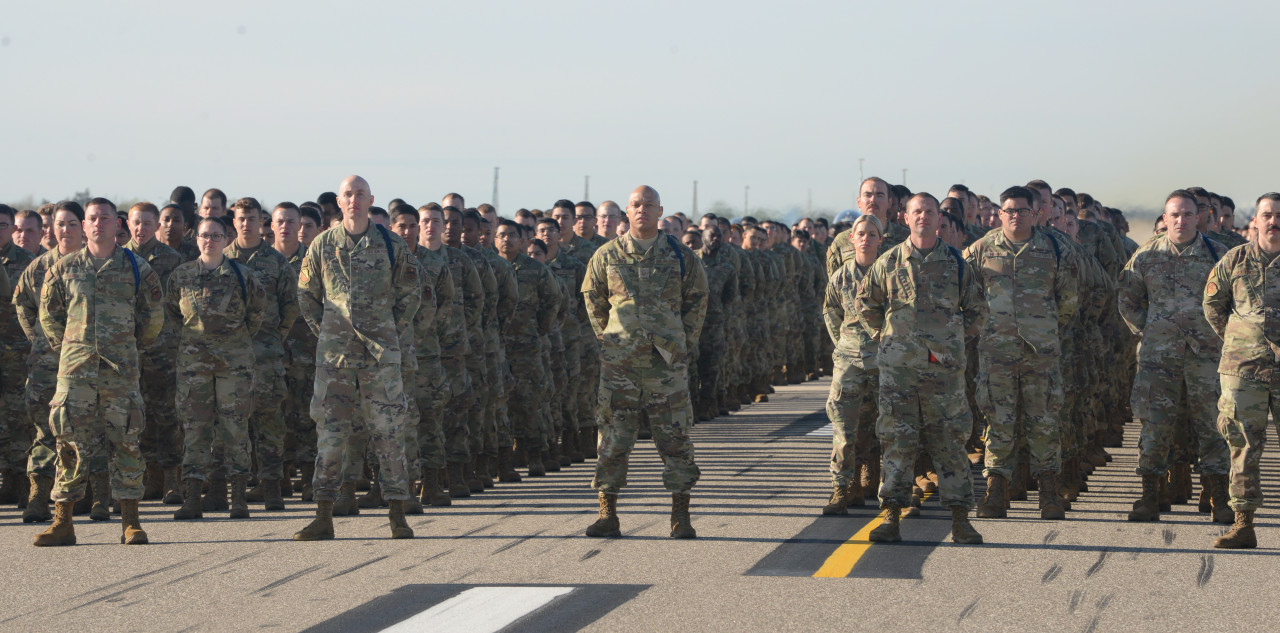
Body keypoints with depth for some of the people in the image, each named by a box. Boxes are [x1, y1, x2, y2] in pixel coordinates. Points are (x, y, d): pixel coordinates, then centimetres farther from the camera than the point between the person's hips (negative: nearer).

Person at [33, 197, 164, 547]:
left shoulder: (136, 268, 5)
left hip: (121, 368, -1)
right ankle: (62, 522, 4)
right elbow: (48, 311, 18)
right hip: (75, 368, 1)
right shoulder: (65, 268, 7)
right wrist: (65, 345, 14)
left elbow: (153, 316, 15)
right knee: (71, 443, 0)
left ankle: (130, 522, 5)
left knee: (126, 443, 0)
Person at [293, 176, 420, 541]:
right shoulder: (322, 246, 5)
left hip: (381, 354, -1)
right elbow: (306, 294, 15)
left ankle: (397, 515, 4)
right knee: (329, 432, 1)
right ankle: (324, 516, 5)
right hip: (334, 353, 1)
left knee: (389, 431, -2)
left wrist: (392, 333, 4)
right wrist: (322, 332, 7)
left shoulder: (392, 246, 3)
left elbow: (411, 295, 10)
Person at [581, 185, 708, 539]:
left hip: (667, 362, 0)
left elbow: (697, 301, 13)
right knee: (613, 436, 1)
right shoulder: (607, 256, 6)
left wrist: (684, 343, 8)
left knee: (674, 436, 1)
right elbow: (593, 299, 16)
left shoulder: (681, 257, 5)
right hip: (619, 361, 0)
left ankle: (680, 516, 8)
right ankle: (607, 514, 8)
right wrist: (607, 339, 11)